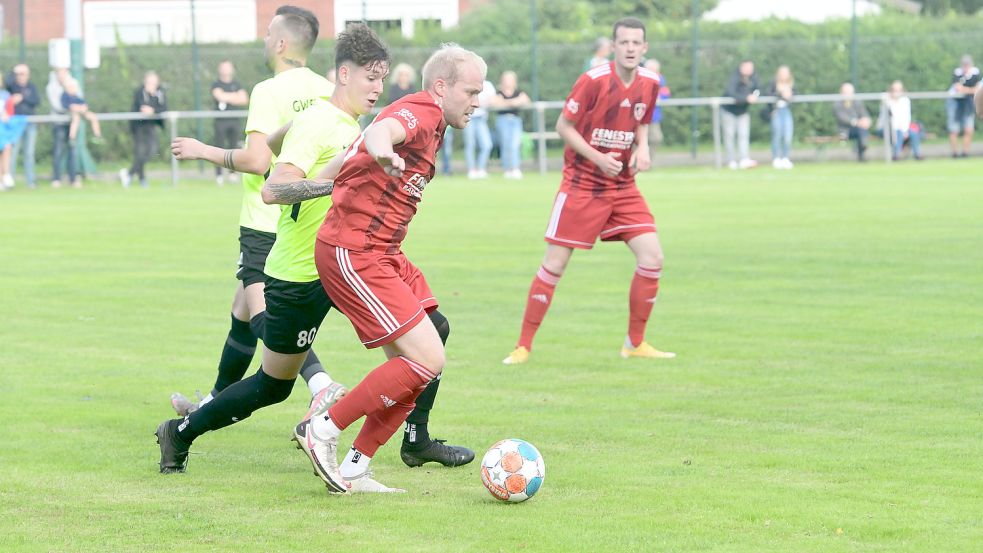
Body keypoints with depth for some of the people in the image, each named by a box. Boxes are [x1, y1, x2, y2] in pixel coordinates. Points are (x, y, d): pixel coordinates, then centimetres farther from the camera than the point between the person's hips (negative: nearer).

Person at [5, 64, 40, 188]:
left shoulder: (31, 87, 11)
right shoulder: (13, 85, 2)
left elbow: (37, 101, -3)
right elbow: (6, 82, -21)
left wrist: (22, 98, -11)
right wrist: (14, 72, -18)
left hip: (30, 123, 3)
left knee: (29, 153, 4)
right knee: (13, 152, -7)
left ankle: (30, 180, 8)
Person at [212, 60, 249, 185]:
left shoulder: (237, 85, 14)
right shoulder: (216, 85, 6)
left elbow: (245, 100, 3)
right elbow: (220, 96, -12)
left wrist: (228, 98, -4)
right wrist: (235, 96, 0)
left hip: (235, 120, 3)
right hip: (221, 120, -3)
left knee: (233, 146, 1)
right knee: (220, 148, -7)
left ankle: (232, 172, 9)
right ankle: (219, 175, -4)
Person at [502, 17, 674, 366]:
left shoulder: (649, 84, 0)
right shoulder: (594, 81, -16)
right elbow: (563, 126, -10)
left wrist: (642, 148, -4)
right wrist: (597, 157, -21)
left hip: (623, 187, 5)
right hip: (581, 185, -5)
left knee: (652, 258, -7)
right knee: (554, 265, -5)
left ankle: (635, 344, 8)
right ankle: (524, 346, 7)